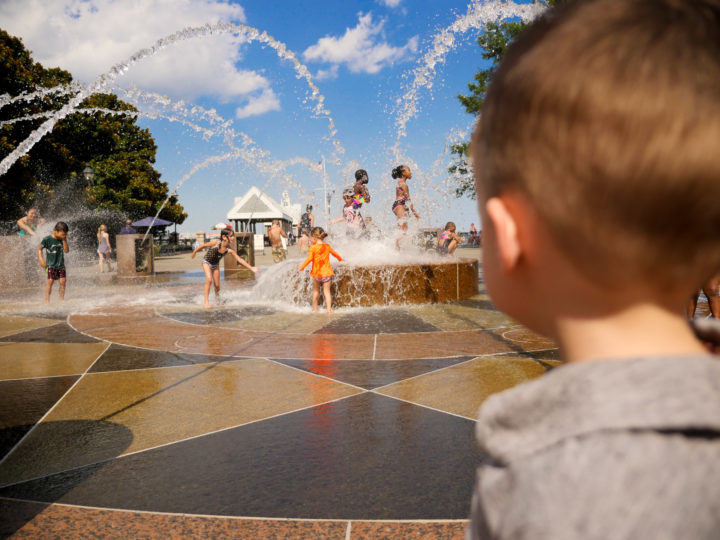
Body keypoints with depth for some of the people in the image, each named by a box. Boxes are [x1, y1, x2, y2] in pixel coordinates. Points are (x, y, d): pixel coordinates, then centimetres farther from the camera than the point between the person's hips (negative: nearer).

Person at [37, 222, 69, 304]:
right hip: (50, 265, -4)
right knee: (50, 281, -12)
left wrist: (64, 240, -12)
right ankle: (47, 299, -4)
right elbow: (39, 248, 2)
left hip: (61, 265, 4)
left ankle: (62, 299, 10)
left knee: (63, 281, -3)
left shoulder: (62, 240, 4)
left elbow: (66, 251, -4)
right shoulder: (47, 239, -9)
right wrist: (41, 259, -6)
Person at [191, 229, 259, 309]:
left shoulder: (229, 250, -21)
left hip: (216, 265, 4)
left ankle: (217, 299, 36)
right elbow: (203, 246, -15)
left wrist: (251, 268, -19)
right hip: (207, 262, -3)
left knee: (217, 285, 4)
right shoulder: (215, 243, -31)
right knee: (209, 280, -23)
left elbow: (239, 259, -16)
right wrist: (194, 253, -1)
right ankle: (206, 301, -15)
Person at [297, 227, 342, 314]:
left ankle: (315, 309, 22)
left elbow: (309, 259, -15)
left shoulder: (313, 248, -9)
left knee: (316, 291, 15)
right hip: (326, 273, 2)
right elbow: (335, 254, 20)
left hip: (317, 273, -2)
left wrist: (301, 268, -8)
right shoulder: (327, 246, 5)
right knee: (327, 291, 4)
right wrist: (340, 259, 40)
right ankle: (329, 309, -5)